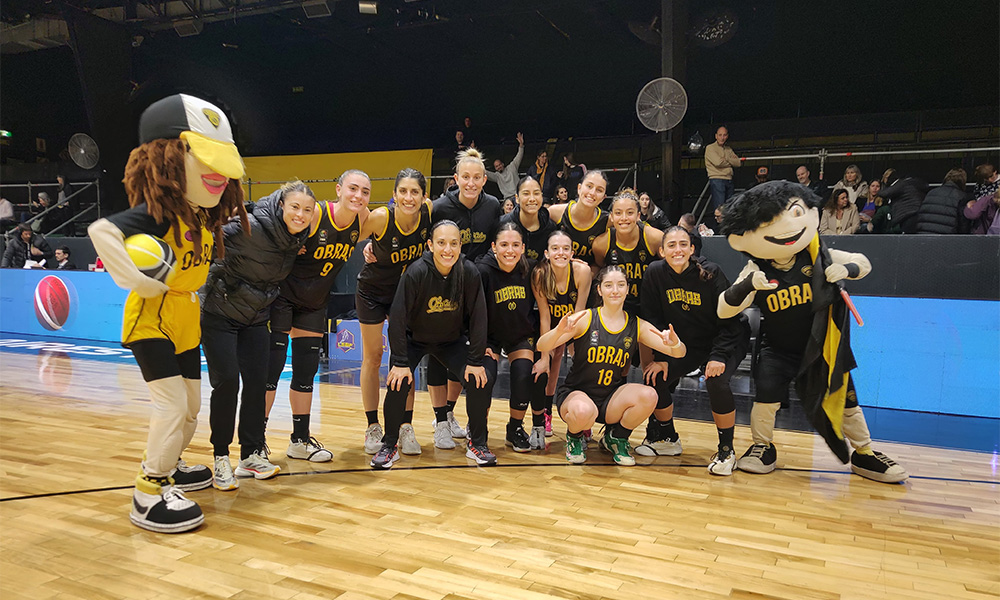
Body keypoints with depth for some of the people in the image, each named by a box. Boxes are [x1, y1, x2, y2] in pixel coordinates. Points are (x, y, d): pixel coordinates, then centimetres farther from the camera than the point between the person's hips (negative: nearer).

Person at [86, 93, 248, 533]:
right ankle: (149, 496, 1)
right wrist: (140, 281, -32)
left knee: (191, 405, 16)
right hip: (150, 319, -8)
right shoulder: (158, 213, -21)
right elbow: (101, 230, -35)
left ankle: (165, 466, 38)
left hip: (185, 323, 9)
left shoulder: (202, 217, 4)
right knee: (172, 404, -12)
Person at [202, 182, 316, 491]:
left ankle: (252, 455, 14)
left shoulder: (298, 237, -4)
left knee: (257, 382, 2)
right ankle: (221, 458, 6)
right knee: (226, 381, -9)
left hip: (255, 317, 6)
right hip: (219, 312, -6)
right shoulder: (250, 227, -25)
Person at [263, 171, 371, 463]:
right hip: (283, 294, -5)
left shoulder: (363, 220, -8)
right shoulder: (314, 214, -23)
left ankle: (300, 440, 24)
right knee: (272, 367, -4)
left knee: (306, 372, 11)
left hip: (315, 302, 6)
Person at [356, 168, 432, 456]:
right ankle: (373, 427, 17)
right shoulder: (379, 218, -28)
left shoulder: (429, 210, -19)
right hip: (372, 291, -2)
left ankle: (406, 427, 11)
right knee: (372, 357, 4)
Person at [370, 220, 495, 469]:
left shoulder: (469, 273, -22)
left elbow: (478, 317, -14)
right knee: (398, 383, -20)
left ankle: (477, 444, 9)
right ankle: (389, 446, 3)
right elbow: (398, 317, -22)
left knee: (480, 381, -13)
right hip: (413, 338, -2)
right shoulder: (417, 272, -28)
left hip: (452, 340, 2)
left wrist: (476, 361, -14)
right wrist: (400, 362, -22)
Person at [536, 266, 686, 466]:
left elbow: (678, 353, -4)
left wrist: (674, 344, -28)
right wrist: (559, 331, -39)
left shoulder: (638, 326, 1)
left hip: (611, 401, 3)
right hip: (575, 394, -3)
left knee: (648, 395, -25)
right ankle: (574, 437, 3)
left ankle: (615, 438, 6)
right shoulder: (585, 319, -9)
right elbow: (542, 346, -17)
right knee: (584, 411, -38)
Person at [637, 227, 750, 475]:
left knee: (716, 380, -31)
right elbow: (652, 320, -6)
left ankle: (726, 450, -9)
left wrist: (719, 356, -26)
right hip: (686, 344, 4)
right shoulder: (654, 273, -13)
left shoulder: (710, 273, -21)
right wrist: (660, 358, -12)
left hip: (726, 341, -4)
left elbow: (729, 320, -16)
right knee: (655, 378, -14)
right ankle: (667, 439, 13)